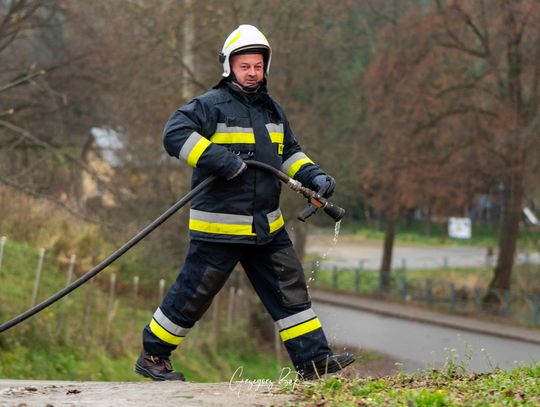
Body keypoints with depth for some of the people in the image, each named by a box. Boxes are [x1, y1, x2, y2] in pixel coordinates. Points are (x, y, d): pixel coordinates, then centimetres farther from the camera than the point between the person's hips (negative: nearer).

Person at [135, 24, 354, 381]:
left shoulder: (272, 110, 16)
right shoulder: (211, 106, -9)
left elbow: (289, 153, 27)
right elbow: (175, 134, -22)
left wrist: (312, 176, 7)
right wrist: (221, 160, -28)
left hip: (267, 228, 7)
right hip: (219, 227, -7)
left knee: (290, 290, 4)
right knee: (193, 295, 0)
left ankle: (314, 360, 7)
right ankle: (152, 356, 15)